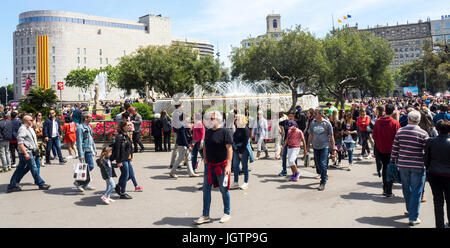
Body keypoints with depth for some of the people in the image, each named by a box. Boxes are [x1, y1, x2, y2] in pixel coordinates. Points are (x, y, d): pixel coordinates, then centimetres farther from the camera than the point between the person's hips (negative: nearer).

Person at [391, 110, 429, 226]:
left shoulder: (400, 131, 1)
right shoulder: (423, 133, -8)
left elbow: (395, 149, 4)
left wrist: (393, 162, 13)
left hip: (403, 165, 3)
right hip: (417, 166, -3)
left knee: (406, 189, 18)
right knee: (416, 191, 3)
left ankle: (410, 210, 35)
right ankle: (413, 217, 4)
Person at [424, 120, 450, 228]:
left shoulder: (431, 142, -5)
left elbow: (426, 159, 2)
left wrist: (429, 170, 16)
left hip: (434, 174, 2)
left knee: (438, 201, 8)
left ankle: (440, 224, 11)